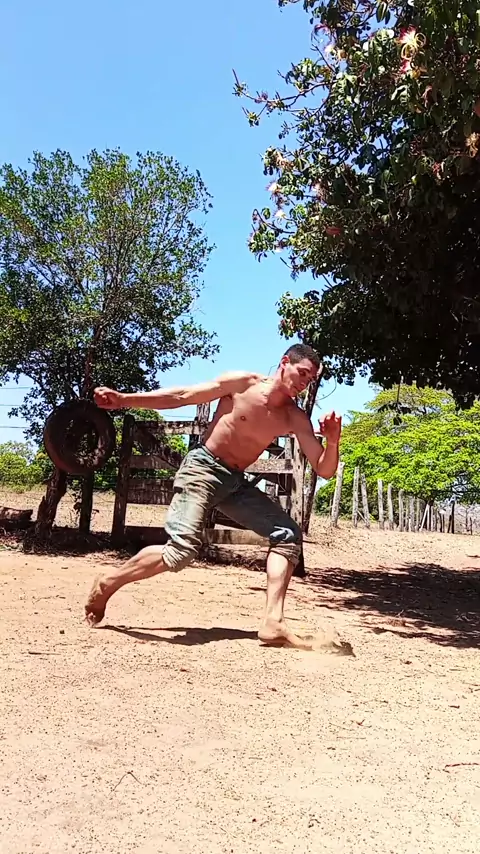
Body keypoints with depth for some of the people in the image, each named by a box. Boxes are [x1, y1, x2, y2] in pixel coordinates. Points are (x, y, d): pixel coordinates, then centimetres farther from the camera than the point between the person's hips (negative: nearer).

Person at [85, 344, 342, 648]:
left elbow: (325, 470, -2)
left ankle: (273, 623, -8)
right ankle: (107, 584, 1)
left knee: (289, 534, -6)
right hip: (203, 469, -6)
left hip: (236, 482, 6)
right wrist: (124, 399, -9)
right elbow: (182, 397, -5)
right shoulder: (242, 383, -9)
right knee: (182, 550, -21)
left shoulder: (296, 418, 0)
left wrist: (332, 442, -25)